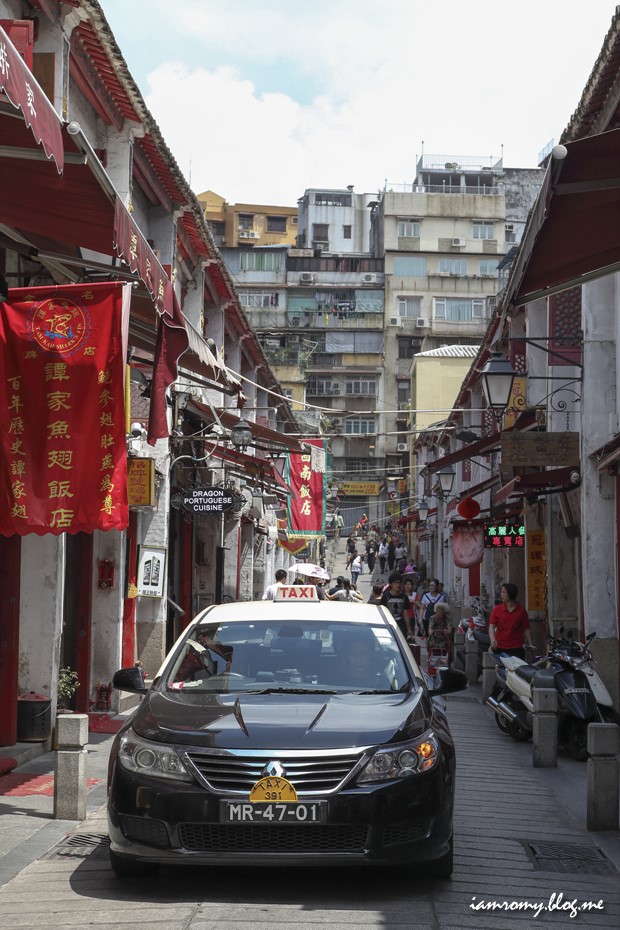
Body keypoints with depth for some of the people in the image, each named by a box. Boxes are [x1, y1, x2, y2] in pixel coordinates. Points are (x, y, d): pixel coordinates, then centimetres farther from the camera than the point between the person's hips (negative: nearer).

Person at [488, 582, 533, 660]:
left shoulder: (521, 610, 1)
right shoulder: (497, 609, 3)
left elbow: (526, 630, 4)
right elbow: (491, 626, -4)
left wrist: (531, 647, -2)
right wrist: (492, 639, -23)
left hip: (516, 649, -1)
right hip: (499, 648, 1)